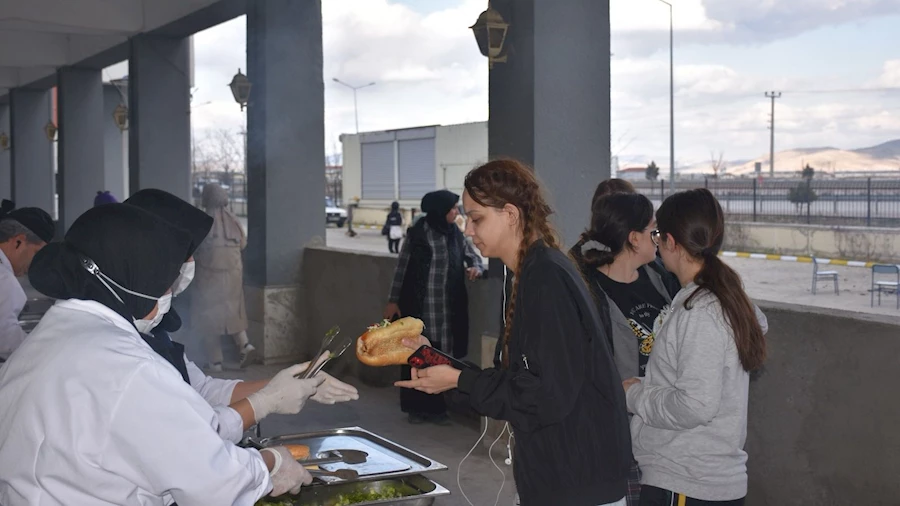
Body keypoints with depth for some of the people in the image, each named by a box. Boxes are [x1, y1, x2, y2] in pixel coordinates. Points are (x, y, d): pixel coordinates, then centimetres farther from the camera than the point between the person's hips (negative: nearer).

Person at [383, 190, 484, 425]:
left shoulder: (455, 234, 5)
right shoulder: (417, 234, -7)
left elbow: (473, 255, 17)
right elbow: (402, 268, -2)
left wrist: (476, 267, -7)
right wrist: (393, 301, -2)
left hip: (448, 308, 4)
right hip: (418, 306, -3)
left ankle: (438, 406, 15)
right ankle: (415, 407, 16)